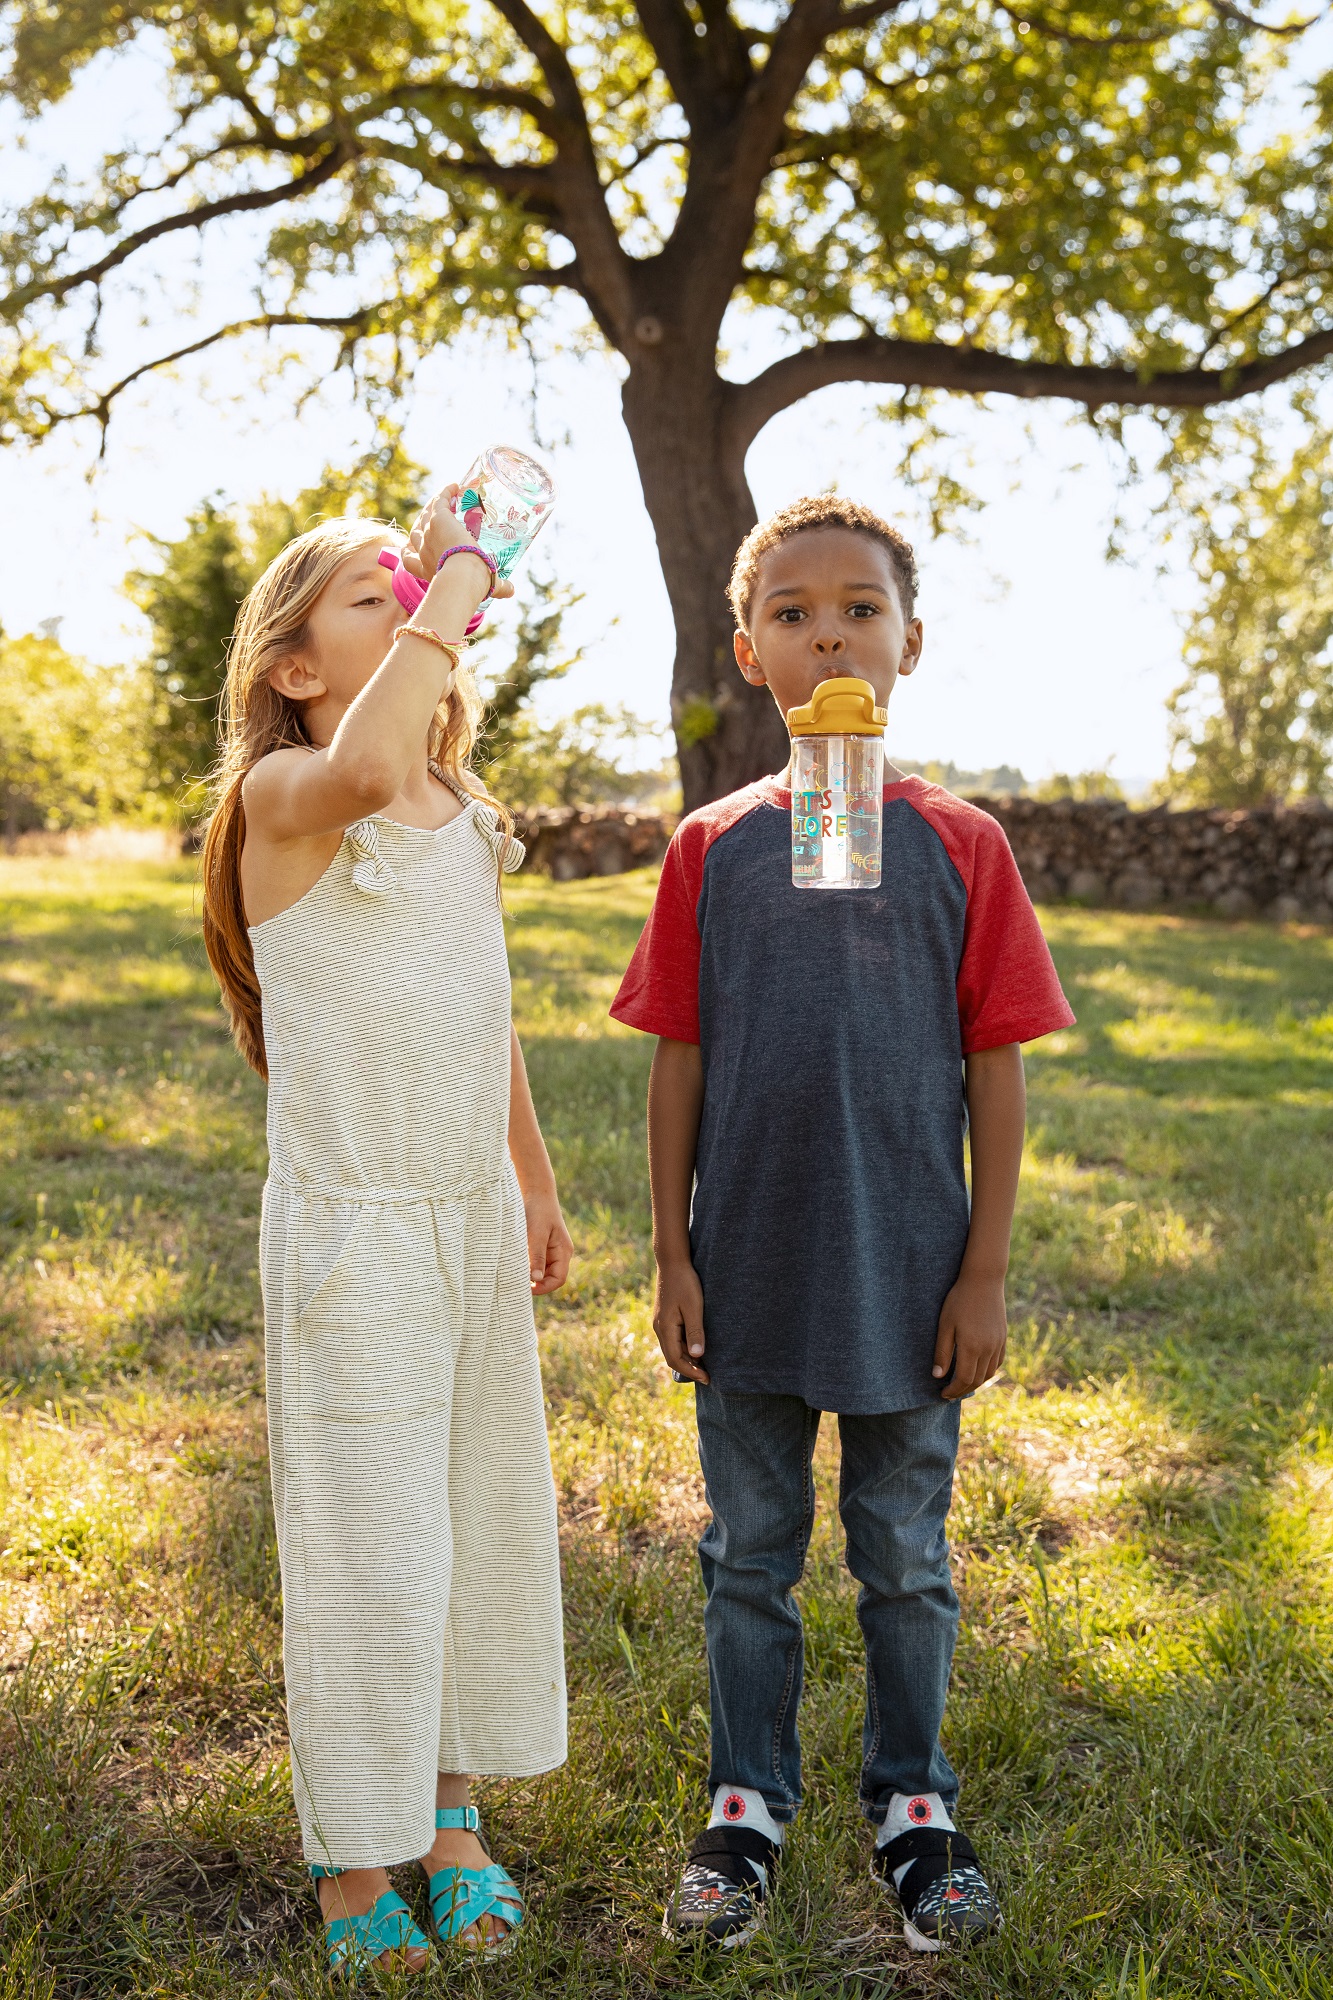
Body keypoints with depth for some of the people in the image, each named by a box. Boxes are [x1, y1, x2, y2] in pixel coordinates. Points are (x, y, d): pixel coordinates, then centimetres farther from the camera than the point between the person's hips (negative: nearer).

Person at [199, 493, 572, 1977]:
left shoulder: (462, 818, 11)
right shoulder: (280, 795, -11)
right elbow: (363, 767, -37)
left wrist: (533, 1179, 22)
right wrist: (450, 585, -25)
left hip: (477, 1217, 7)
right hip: (352, 1227, -7)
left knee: (490, 1514, 15)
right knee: (371, 1534, 1)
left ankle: (451, 1809, 35)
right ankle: (356, 1869, 21)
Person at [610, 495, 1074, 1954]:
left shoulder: (960, 846, -4)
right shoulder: (712, 848, -2)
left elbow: (996, 1069, -2)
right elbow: (678, 1065, 1)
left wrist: (984, 1273, -4)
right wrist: (673, 1258, -1)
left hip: (908, 1277, -1)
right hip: (747, 1276, 1)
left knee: (906, 1560, 14)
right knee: (749, 1555, 15)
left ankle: (912, 1804, 35)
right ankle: (748, 1802, 34)